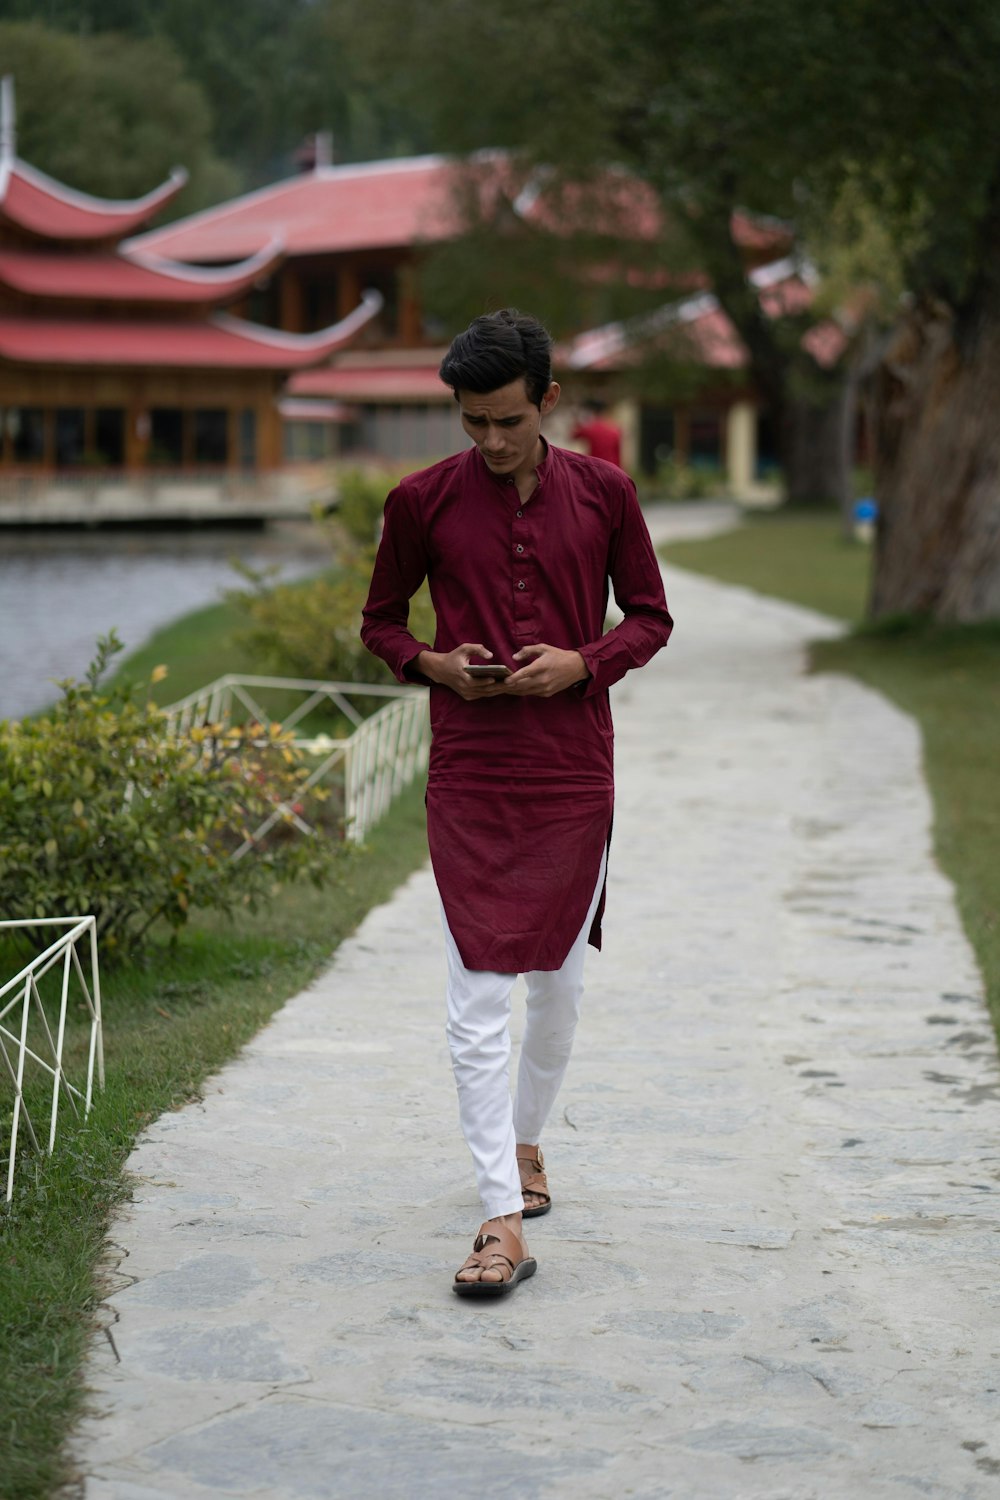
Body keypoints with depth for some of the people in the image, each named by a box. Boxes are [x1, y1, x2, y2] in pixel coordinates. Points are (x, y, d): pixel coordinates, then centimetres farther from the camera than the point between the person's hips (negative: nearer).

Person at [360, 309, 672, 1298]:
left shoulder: (603, 493, 1)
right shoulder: (422, 502, -1)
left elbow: (649, 617, 8)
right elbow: (380, 620, 11)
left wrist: (582, 663, -10)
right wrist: (431, 662, -10)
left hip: (574, 776, 2)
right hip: (468, 779, -1)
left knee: (558, 983, 13)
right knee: (476, 997, -8)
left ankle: (525, 1139, 39)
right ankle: (504, 1222, -8)